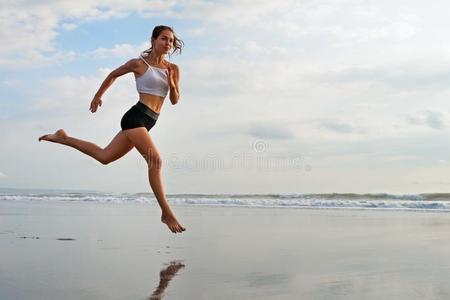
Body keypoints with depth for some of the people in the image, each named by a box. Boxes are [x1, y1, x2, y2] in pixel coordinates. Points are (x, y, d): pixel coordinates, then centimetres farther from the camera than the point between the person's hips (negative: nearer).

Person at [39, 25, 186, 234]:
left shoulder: (173, 69, 11)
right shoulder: (139, 63, -1)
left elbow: (174, 100, 11)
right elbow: (113, 75, 14)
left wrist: (171, 84, -9)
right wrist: (97, 96, 22)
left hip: (148, 122, 7)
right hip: (136, 116, -6)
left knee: (105, 156, 13)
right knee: (155, 160, -18)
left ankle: (62, 138, 32)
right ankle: (167, 214, -14)